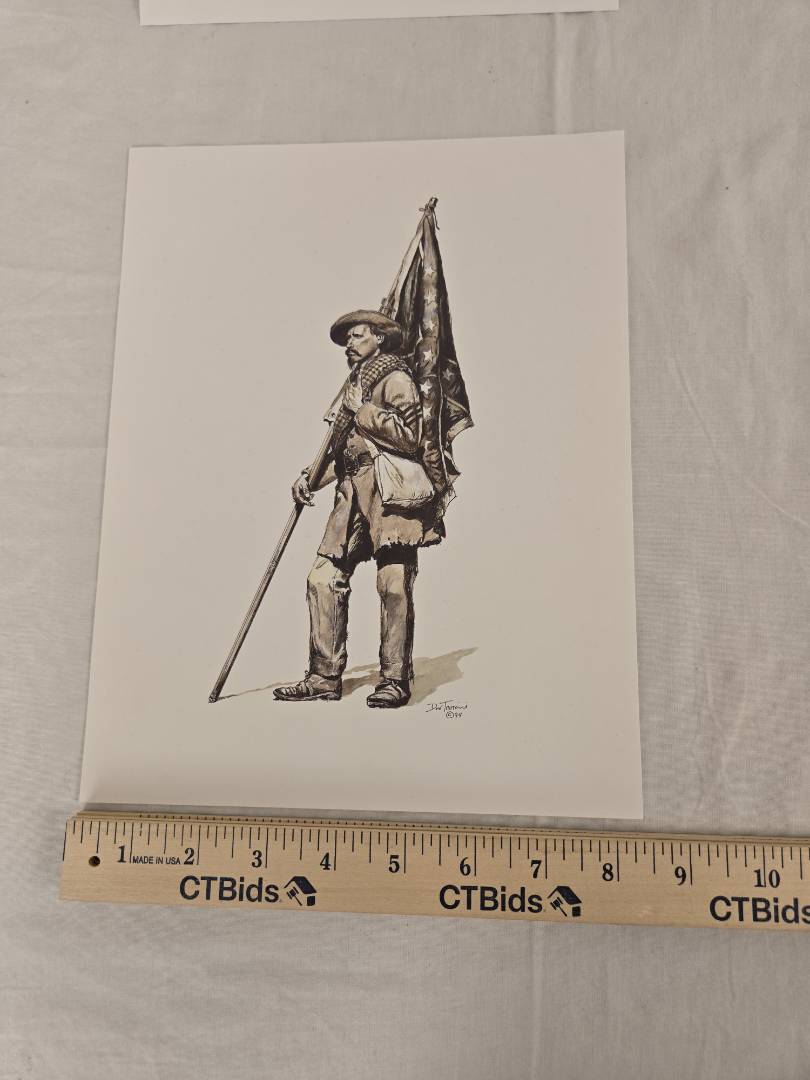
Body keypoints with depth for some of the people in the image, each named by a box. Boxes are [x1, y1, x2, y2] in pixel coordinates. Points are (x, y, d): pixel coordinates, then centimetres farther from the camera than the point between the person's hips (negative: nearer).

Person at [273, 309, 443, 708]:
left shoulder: (396, 379, 1)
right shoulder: (355, 383, 26)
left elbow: (410, 437, -14)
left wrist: (362, 411, -8)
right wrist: (311, 477, 13)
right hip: (353, 495, 8)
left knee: (393, 583, -9)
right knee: (323, 578, 0)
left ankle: (395, 680, 2)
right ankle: (324, 677, 7)